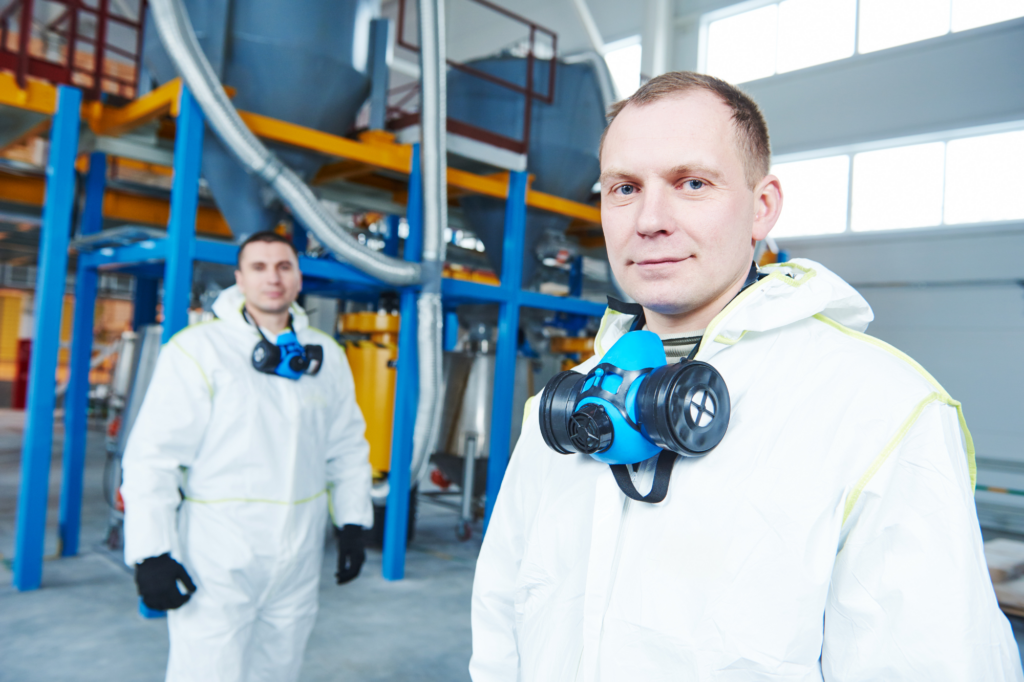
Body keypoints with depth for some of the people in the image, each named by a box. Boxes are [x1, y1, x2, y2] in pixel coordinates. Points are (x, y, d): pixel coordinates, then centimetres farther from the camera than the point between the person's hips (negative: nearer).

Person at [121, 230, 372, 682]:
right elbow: (152, 456, -11)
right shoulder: (198, 349, -10)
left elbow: (348, 448, 13)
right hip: (217, 560, -5)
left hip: (299, 560, 5)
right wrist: (151, 554, -14)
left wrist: (352, 525, 9)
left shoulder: (327, 356, 6)